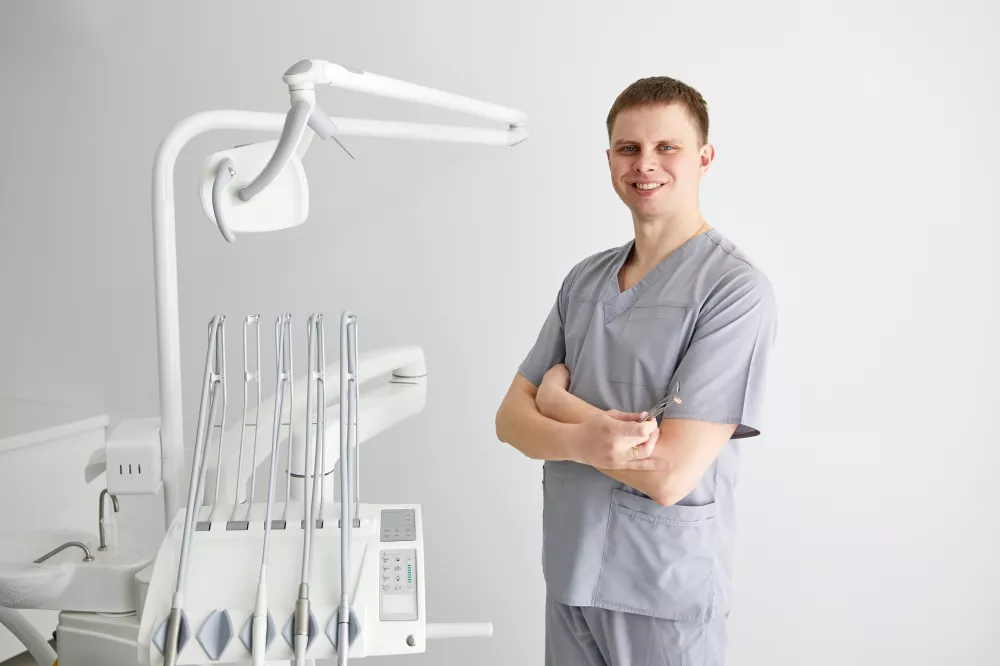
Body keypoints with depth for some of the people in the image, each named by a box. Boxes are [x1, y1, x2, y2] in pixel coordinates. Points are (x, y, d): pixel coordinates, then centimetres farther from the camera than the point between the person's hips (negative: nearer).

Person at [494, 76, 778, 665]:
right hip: (570, 573, 5)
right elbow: (511, 418, 1)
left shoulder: (735, 289, -17)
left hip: (667, 594, -5)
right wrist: (583, 439, -21)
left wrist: (559, 400, -9)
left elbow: (668, 474, -23)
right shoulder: (584, 279, 4)